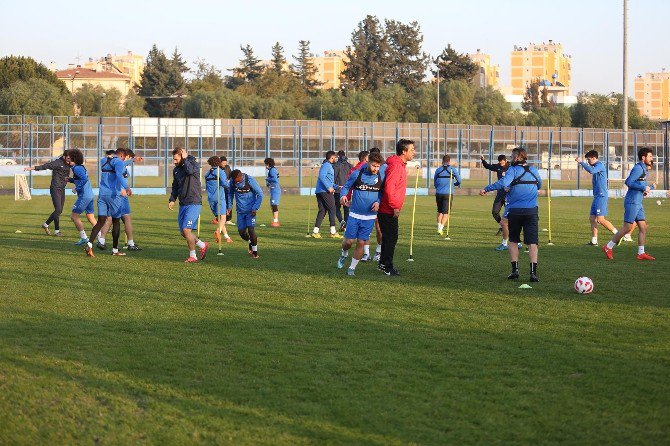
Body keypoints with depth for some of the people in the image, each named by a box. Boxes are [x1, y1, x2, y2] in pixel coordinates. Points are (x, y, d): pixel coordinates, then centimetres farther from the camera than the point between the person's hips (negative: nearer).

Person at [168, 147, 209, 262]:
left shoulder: (194, 164, -7)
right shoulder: (176, 170, 13)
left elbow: (190, 170, -31)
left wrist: (185, 159, -17)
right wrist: (172, 199, 8)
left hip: (194, 203, -8)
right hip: (183, 204, 8)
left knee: (186, 229, -15)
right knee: (183, 232, 6)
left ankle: (192, 256, -3)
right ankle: (203, 245, 26)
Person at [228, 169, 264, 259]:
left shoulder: (250, 180, -18)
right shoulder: (232, 181, -6)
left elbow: (260, 194, -11)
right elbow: (230, 193, 13)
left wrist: (255, 208, -13)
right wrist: (229, 206, 9)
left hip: (250, 210, -4)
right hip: (240, 211, 4)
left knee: (251, 229, -14)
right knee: (241, 232, 5)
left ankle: (255, 252, -1)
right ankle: (251, 242, 36)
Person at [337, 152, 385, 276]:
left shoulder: (380, 177, -1)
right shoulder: (357, 174, -6)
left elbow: (382, 193, 12)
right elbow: (346, 186, 5)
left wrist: (378, 202, -7)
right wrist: (344, 195, -15)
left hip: (370, 216, 1)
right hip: (354, 214, -1)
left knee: (361, 243, 0)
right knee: (349, 241, 0)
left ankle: (352, 268, 15)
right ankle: (344, 255, 34)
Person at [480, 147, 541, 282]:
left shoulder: (513, 170, -7)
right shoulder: (534, 171, 9)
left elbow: (503, 183, -25)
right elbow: (539, 186, 27)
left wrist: (486, 189, -22)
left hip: (514, 211, -2)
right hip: (531, 211, 2)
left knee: (513, 241, 14)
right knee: (532, 242, -1)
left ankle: (515, 269, 7)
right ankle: (533, 272, -10)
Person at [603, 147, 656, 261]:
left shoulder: (642, 169, 17)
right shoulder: (638, 168, -14)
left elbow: (627, 181, 23)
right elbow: (629, 183, -22)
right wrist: (644, 188, -19)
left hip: (637, 203, 10)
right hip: (632, 202, -10)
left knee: (643, 227, 5)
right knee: (628, 228, -7)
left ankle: (641, 253, 5)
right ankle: (608, 247, 2)